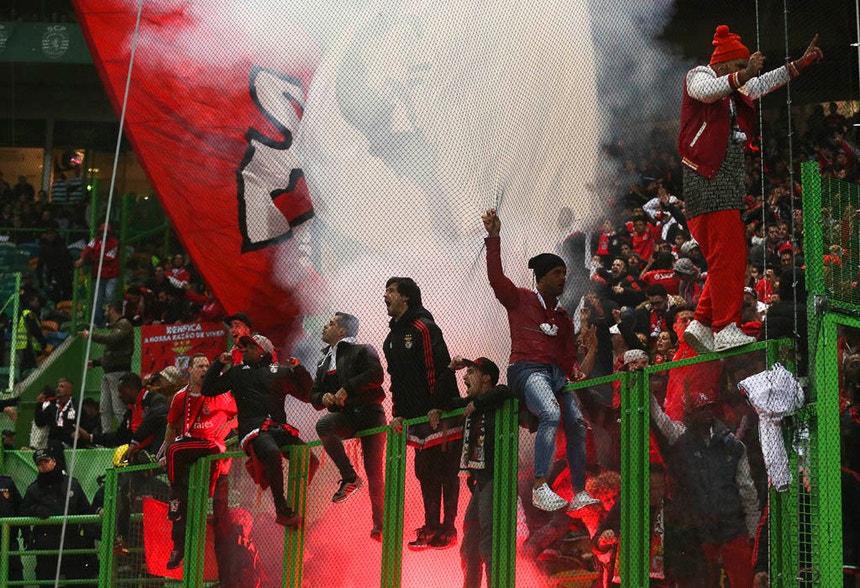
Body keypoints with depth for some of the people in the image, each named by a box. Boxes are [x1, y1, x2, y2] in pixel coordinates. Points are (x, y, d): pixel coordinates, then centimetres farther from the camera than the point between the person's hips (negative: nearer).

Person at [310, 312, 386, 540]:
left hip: (369, 413, -5)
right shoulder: (324, 362, 23)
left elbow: (376, 375, -15)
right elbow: (314, 395, 23)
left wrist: (347, 389, -14)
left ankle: (379, 524, 0)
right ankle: (349, 478, -22)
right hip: (345, 417, 5)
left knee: (375, 473, -7)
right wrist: (323, 397, -1)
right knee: (323, 425, -30)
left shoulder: (361, 351, 2)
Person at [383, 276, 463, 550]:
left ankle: (447, 528, 2)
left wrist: (437, 407, -20)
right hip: (417, 418, 8)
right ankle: (430, 528, 17)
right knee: (424, 472, 10)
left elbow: (440, 368, -17)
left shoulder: (423, 328, -10)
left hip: (441, 415, -8)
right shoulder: (392, 338, 17)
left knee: (446, 471, -2)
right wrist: (398, 413, 12)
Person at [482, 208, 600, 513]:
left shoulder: (563, 318, 26)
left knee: (578, 424, -12)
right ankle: (540, 487, -37)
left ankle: (580, 494, -6)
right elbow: (496, 276, -5)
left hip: (557, 374, 6)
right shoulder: (520, 299, 11)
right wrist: (493, 236, -12)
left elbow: (569, 359, 18)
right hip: (527, 370, -6)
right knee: (551, 413, -32)